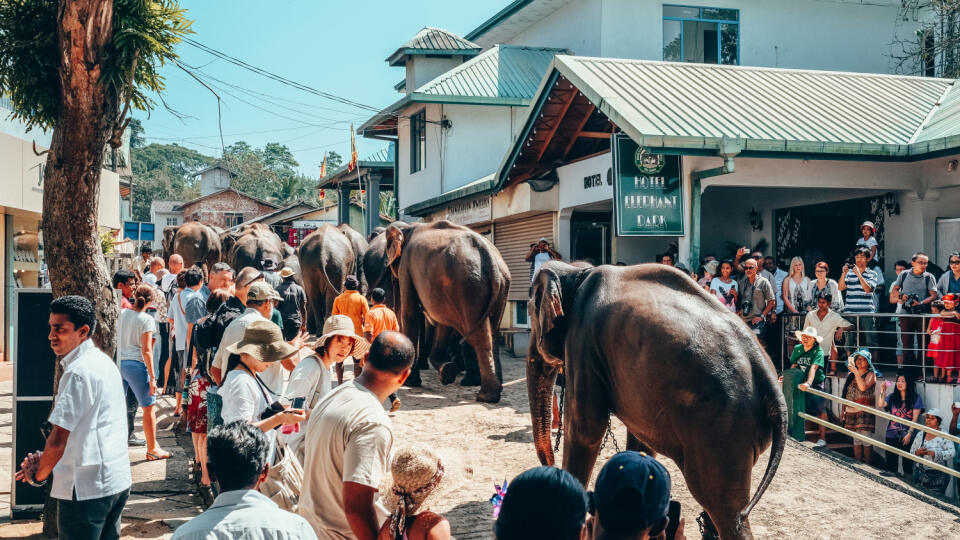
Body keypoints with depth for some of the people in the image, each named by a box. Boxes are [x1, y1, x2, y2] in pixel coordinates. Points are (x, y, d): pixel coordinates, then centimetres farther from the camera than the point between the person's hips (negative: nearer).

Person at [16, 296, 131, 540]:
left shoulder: (79, 372, -17)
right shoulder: (105, 362, 12)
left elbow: (59, 439, -18)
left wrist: (38, 475, -1)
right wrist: (44, 459, 11)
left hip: (87, 488, -9)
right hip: (118, 480, 9)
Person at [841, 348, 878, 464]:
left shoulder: (871, 374, 0)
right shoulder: (851, 374, 17)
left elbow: (863, 387, -20)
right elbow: (847, 394, 21)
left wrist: (856, 372, -18)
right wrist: (843, 410, 18)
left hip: (865, 411, -6)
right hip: (851, 411, 6)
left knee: (866, 440, -8)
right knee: (856, 440, 9)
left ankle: (867, 464, -3)